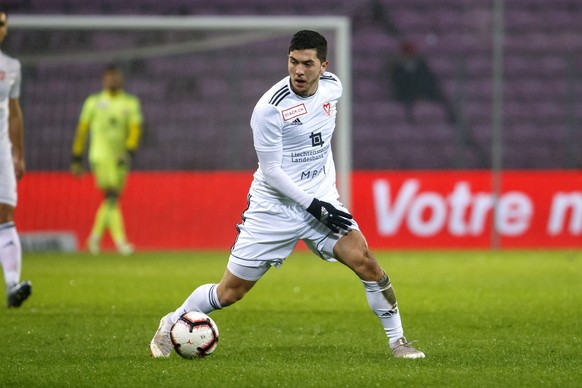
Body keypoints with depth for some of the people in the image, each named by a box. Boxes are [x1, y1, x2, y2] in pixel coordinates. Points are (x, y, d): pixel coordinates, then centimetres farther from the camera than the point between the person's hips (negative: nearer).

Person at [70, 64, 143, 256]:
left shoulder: (131, 103, 9)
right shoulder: (93, 102, 7)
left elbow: (135, 128, -2)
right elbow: (82, 130, 11)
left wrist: (129, 152, -18)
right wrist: (76, 159, 10)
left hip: (120, 159, 3)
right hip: (100, 155, -3)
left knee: (112, 200, 9)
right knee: (111, 195, -17)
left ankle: (96, 235, 31)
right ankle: (120, 240, -25)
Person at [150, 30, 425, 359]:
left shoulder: (333, 86, -3)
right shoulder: (270, 107, -20)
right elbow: (271, 171, -16)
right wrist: (314, 206, -20)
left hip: (322, 199, 4)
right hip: (275, 206, -4)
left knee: (364, 261, -16)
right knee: (230, 292, 2)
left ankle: (398, 340, -1)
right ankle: (172, 324, 27)